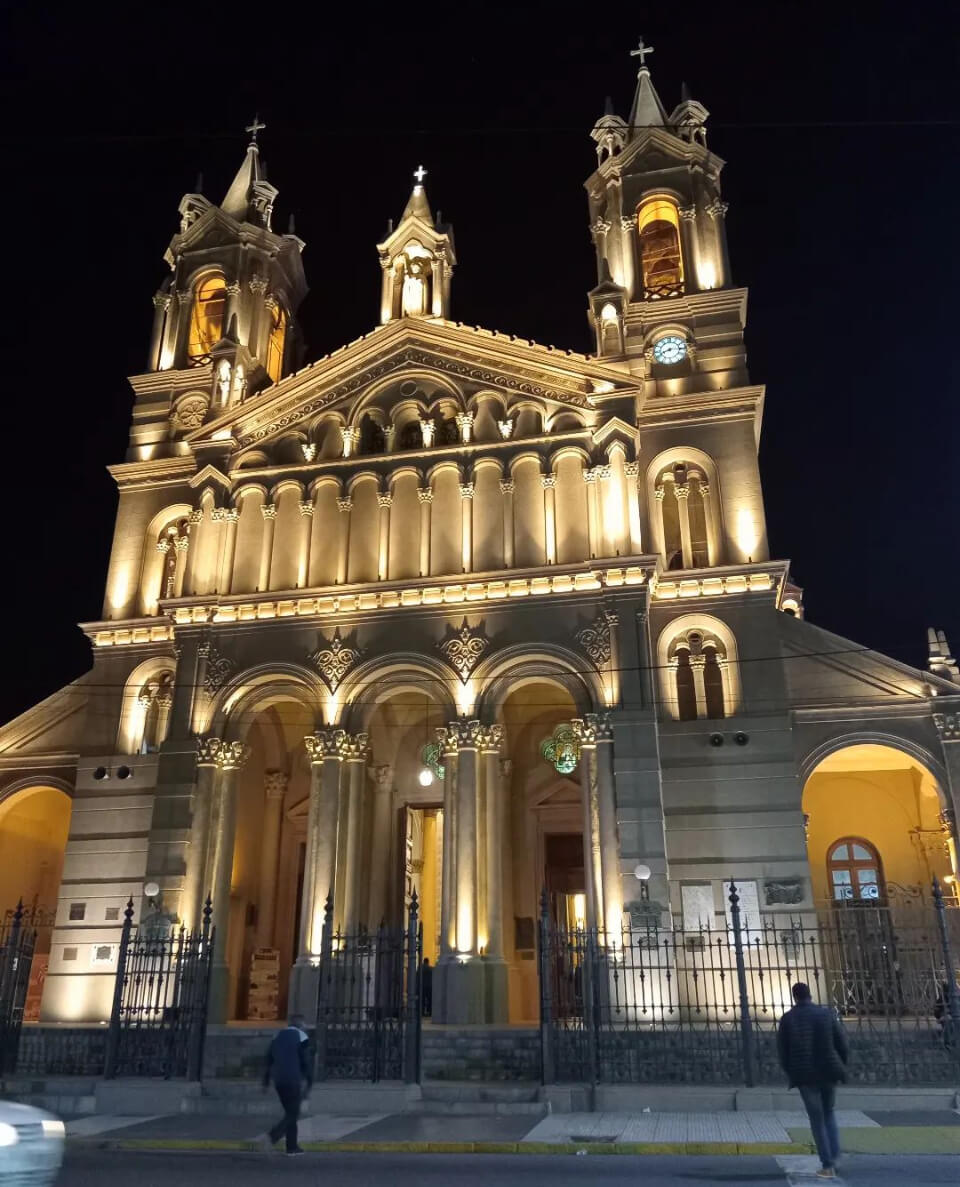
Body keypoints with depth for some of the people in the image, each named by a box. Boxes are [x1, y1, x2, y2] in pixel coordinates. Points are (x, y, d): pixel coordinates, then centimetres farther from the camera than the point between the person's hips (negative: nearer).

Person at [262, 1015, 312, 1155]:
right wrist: (309, 1083, -3)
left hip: (278, 1080, 6)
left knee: (291, 1112, 15)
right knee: (293, 1113, -2)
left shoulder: (278, 1036, 14)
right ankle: (275, 1134, -23)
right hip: (293, 1080, -6)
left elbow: (269, 1060, 14)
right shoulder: (301, 1036, -4)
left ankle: (292, 1146, 13)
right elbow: (305, 1062, -7)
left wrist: (266, 1081, 16)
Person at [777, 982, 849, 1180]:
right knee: (828, 1113, 24)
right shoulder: (827, 1014, -2)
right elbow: (842, 1043, -2)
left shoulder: (787, 1019, -3)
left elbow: (782, 1050, -1)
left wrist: (791, 1073, 13)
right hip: (829, 1072, 2)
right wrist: (840, 1068, 12)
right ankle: (834, 1156, 13)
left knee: (817, 1119, 10)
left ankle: (828, 1166, 8)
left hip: (805, 1075, -2)